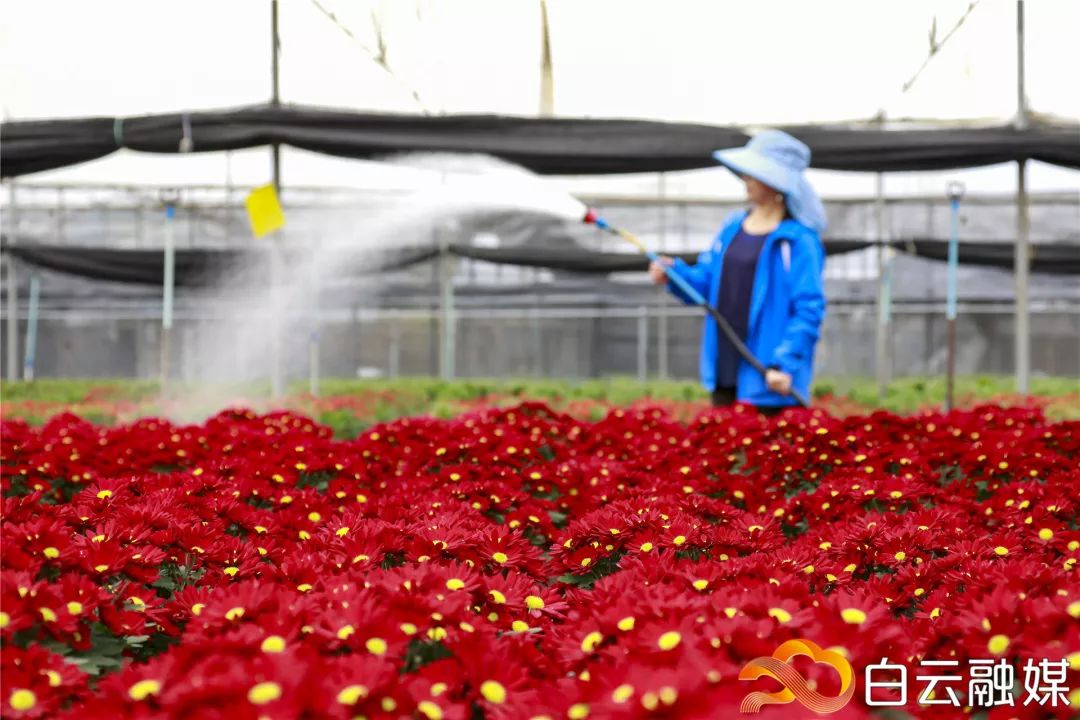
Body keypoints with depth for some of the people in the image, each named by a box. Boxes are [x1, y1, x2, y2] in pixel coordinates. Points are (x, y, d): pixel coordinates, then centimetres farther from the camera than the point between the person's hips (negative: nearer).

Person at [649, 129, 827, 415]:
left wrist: (785, 365, -21)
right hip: (725, 371, 7)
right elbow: (707, 282, 18)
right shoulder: (733, 228, 12)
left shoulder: (798, 240, -11)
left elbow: (808, 309, -15)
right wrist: (675, 274, -3)